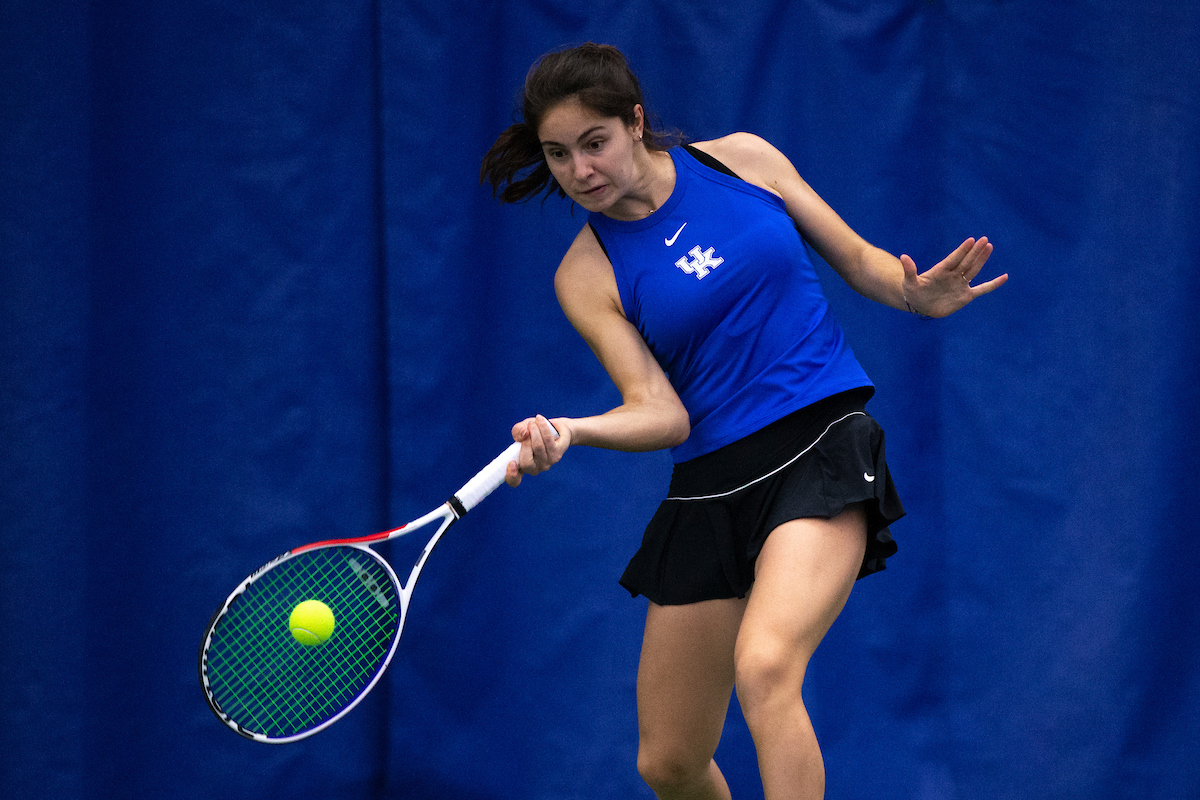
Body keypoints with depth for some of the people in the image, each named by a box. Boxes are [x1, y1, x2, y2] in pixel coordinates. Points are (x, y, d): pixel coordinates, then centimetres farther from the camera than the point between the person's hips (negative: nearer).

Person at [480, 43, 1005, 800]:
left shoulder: (741, 159, 3)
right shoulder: (586, 275, 1)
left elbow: (859, 259, 12)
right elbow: (661, 413, -9)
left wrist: (917, 295, -10)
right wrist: (569, 432, -28)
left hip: (824, 448, -3)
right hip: (711, 488, 3)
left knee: (764, 666, -30)